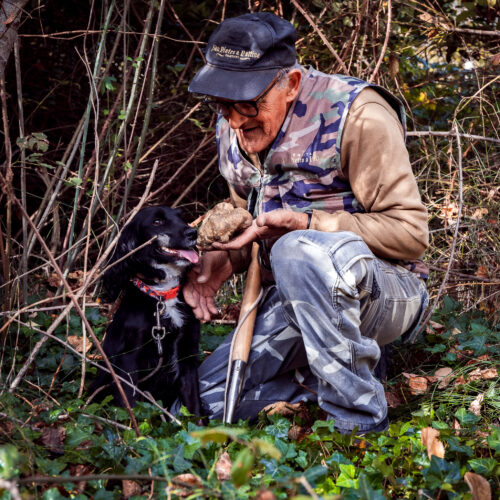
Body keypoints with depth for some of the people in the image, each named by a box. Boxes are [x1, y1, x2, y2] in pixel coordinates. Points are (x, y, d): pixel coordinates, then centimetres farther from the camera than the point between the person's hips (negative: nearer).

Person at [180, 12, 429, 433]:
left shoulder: (355, 116, -18)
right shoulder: (234, 129, 4)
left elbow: (409, 232, -18)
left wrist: (304, 222, -26)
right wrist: (224, 259, -4)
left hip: (386, 290, -6)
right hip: (295, 302, 7)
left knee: (298, 252, -39)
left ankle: (362, 423, -26)